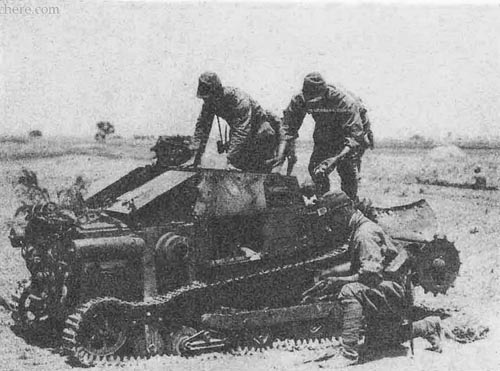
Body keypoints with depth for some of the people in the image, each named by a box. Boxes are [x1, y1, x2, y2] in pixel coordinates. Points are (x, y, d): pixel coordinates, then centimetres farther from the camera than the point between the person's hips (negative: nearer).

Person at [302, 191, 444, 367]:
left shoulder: (365, 233, -22)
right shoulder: (358, 230, 10)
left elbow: (371, 275, -29)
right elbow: (356, 265, 21)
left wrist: (336, 282, -26)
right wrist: (329, 273, 9)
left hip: (394, 291, -11)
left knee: (349, 291, -32)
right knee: (381, 338, 24)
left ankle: (349, 351, -31)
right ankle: (427, 327, 38)